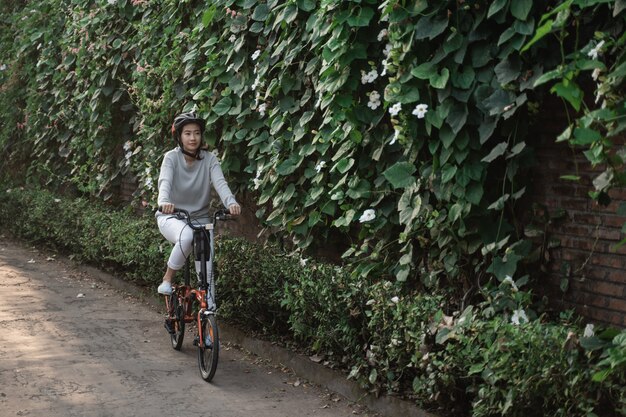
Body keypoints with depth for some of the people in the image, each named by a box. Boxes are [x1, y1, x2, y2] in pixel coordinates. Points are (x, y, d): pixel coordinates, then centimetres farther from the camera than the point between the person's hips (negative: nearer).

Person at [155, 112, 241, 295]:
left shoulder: (209, 159, -7)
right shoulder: (172, 157, -11)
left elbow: (220, 182, -23)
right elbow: (165, 181, -29)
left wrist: (231, 202, -44)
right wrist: (164, 202, -52)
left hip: (199, 218, 3)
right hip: (171, 216, -3)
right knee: (186, 235, -35)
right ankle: (167, 279, -15)